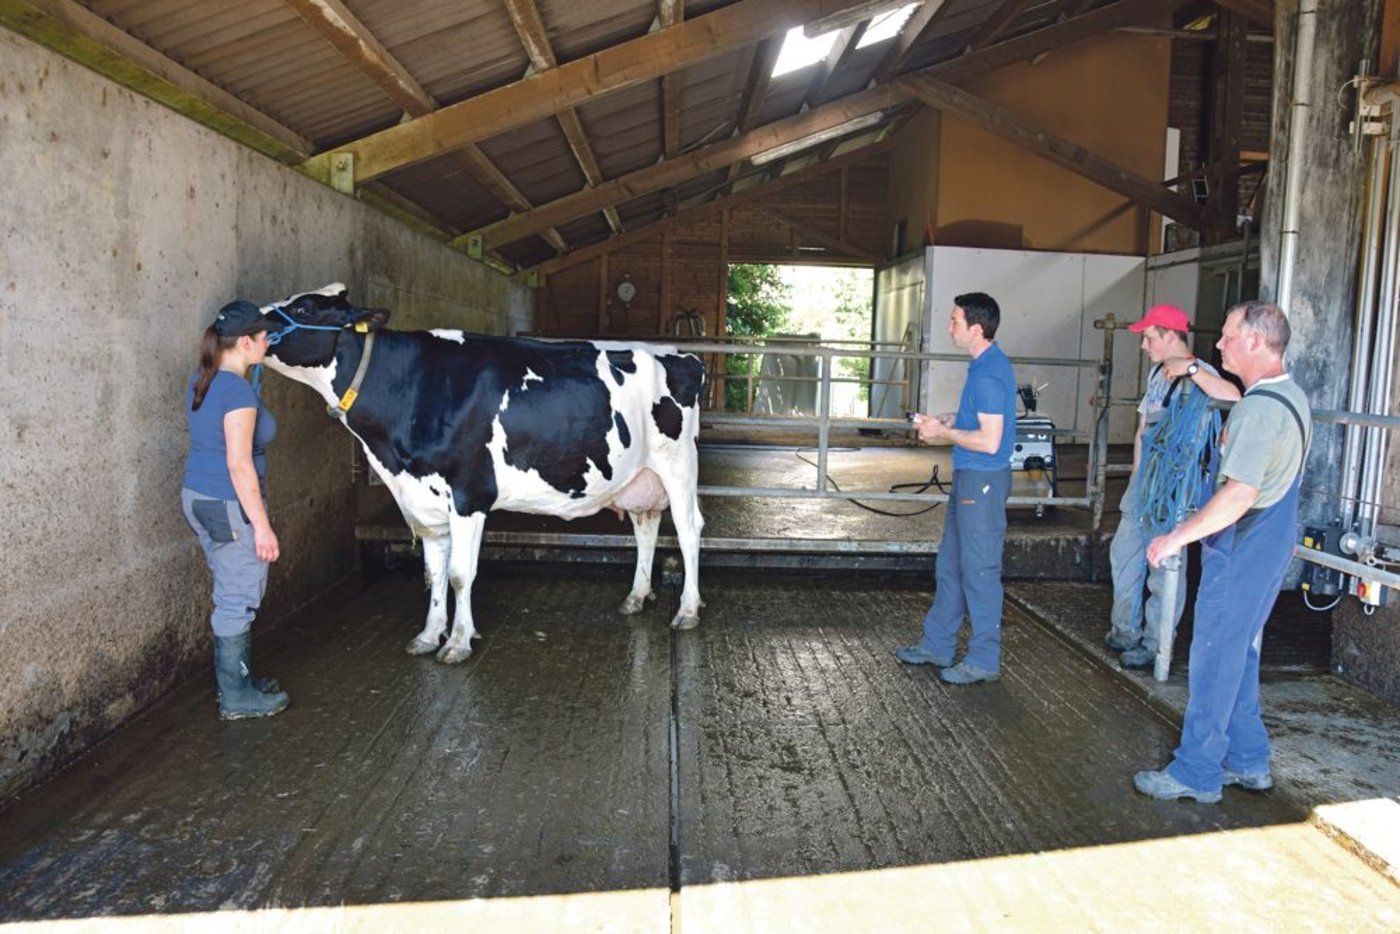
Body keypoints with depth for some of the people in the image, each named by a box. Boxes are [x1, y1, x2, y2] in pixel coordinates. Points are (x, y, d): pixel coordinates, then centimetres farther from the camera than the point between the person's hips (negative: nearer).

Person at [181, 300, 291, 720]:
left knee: (231, 594, 19)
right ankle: (236, 697, 12)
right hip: (229, 505, -9)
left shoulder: (201, 381, 9)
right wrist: (261, 526, -21)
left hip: (197, 497, 10)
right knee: (238, 599, 1)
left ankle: (234, 678, 30)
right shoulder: (238, 390, -20)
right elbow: (239, 463, -23)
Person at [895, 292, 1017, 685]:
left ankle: (984, 660, 12)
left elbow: (990, 441, -25)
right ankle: (937, 645, 28)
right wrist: (945, 421, 8)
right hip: (969, 478, 11)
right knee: (950, 564, 17)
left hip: (982, 481, -10)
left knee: (979, 571, 0)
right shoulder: (986, 364, 11)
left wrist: (943, 432, -14)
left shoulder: (989, 373, -21)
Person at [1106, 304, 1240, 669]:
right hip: (1145, 477, 9)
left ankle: (1155, 645, 9)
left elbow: (1232, 396, -35)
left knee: (1165, 564, -2)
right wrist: (1136, 472, 14)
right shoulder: (1157, 372, 14)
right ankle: (1125, 631, 31)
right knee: (1124, 551, 16)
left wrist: (1190, 366, -32)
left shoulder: (1197, 375, -13)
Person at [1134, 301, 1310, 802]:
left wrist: (1178, 536, -24)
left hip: (1241, 550, -10)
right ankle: (1248, 761, 29)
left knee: (1214, 660, -1)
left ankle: (1196, 774, 10)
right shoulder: (1292, 396, 10)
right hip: (1272, 544, 10)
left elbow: (1240, 493, -29)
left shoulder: (1258, 409, -23)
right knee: (1240, 656, 19)